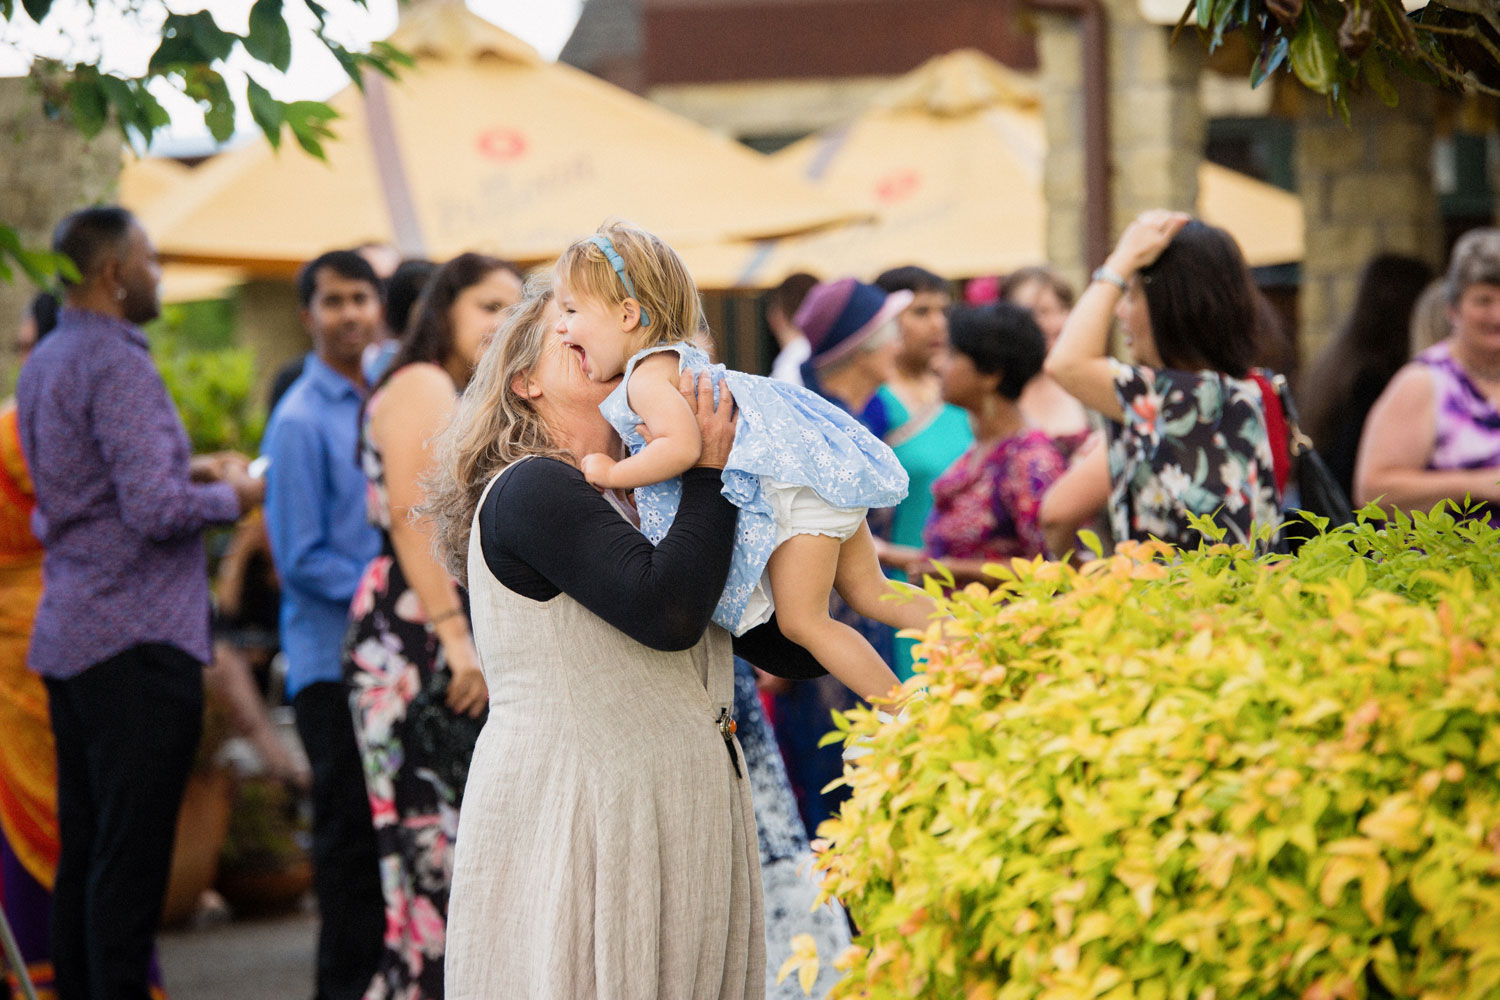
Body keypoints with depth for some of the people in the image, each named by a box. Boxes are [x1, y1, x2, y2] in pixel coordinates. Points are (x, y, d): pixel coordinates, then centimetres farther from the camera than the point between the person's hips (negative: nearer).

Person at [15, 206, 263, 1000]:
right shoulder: (117, 365, -14)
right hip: (136, 638, -9)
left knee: (83, 853, 11)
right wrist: (231, 497, -4)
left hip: (67, 635, 9)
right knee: (130, 855, -7)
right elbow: (154, 509, -21)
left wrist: (184, 473, 19)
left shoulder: (43, 364, 16)